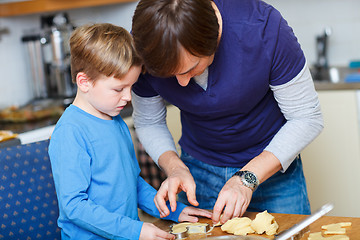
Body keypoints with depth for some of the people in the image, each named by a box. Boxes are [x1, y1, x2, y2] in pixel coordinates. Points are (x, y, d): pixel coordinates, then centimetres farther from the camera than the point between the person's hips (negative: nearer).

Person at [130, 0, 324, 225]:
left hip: (272, 166, -2)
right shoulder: (147, 46, -22)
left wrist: (247, 178, -27)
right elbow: (148, 123, -4)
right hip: (199, 168, 2)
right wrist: (175, 168, -22)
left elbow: (308, 118, -20)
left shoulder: (264, 27, -30)